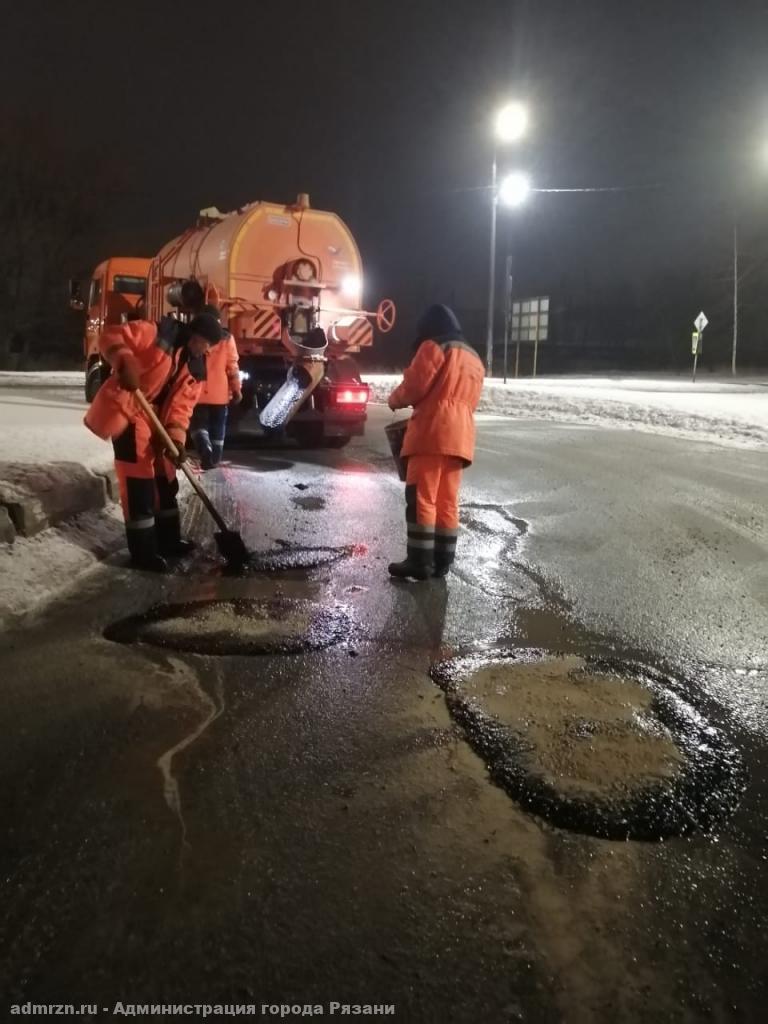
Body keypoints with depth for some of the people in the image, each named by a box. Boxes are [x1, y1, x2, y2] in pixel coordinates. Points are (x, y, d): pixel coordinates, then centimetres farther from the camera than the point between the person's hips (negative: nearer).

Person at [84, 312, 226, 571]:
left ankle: (168, 539, 31)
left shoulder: (196, 369, 7)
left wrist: (176, 438, -12)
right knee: (138, 482, -7)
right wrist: (125, 362, -35)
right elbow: (111, 336, -17)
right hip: (127, 411, -8)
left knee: (165, 480, 15)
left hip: (156, 421, 8)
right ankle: (143, 552, 1)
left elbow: (182, 406, 3)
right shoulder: (158, 334, -12)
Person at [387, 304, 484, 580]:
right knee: (447, 501, 9)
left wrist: (394, 400, 12)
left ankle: (420, 561, -8)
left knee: (421, 498, -7)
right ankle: (442, 561, 10)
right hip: (459, 436, 8)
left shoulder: (434, 347, -2)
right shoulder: (474, 358, 23)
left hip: (432, 433, -8)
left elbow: (414, 386, -8)